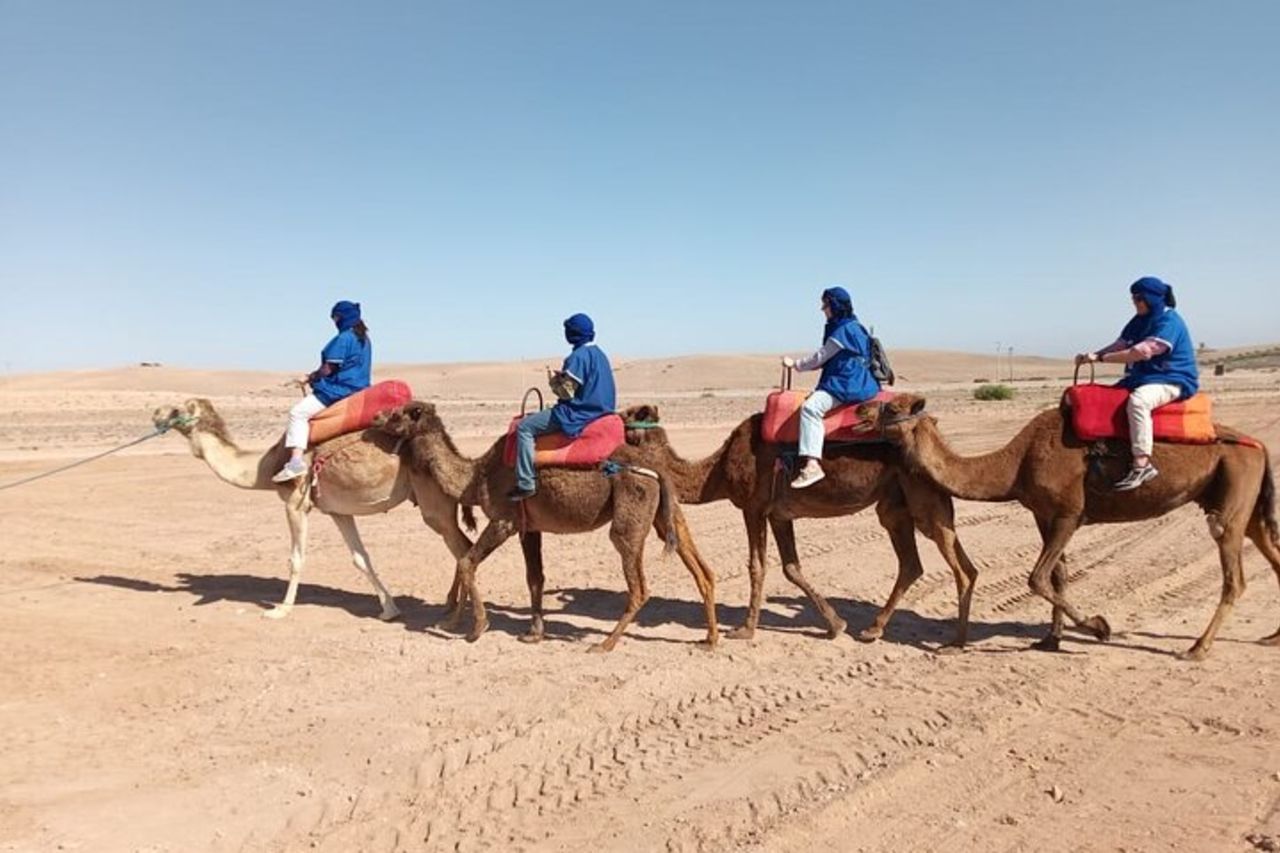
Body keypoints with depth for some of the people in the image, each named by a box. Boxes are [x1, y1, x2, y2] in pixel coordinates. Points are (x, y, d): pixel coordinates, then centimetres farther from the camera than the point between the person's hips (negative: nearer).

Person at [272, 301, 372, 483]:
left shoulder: (343, 338, -14)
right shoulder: (363, 338, 14)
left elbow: (329, 369, -14)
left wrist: (310, 378, 3)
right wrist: (315, 376, 21)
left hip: (339, 391, -10)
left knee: (298, 412, -13)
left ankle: (296, 460, -25)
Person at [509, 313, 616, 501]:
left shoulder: (578, 356, -17)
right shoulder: (598, 353, 12)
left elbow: (566, 392, -18)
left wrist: (553, 381, 0)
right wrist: (564, 377, 14)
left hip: (578, 414, -10)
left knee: (524, 427, -9)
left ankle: (526, 483, -13)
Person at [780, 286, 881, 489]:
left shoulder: (844, 330, -12)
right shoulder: (851, 327, 19)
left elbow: (821, 357, -9)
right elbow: (826, 359, 27)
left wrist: (795, 364, 3)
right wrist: (800, 364, 21)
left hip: (847, 385, -12)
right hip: (849, 382, 12)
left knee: (811, 407, -30)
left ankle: (812, 464, -40)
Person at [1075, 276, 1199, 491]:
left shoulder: (1169, 321, -15)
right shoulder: (1139, 321, 13)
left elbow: (1143, 351, -25)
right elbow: (1119, 345, 11)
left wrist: (1101, 358, -22)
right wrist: (1092, 355, -8)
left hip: (1173, 381, -10)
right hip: (1144, 378, 10)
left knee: (1137, 400, -37)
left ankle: (1142, 465, -40)